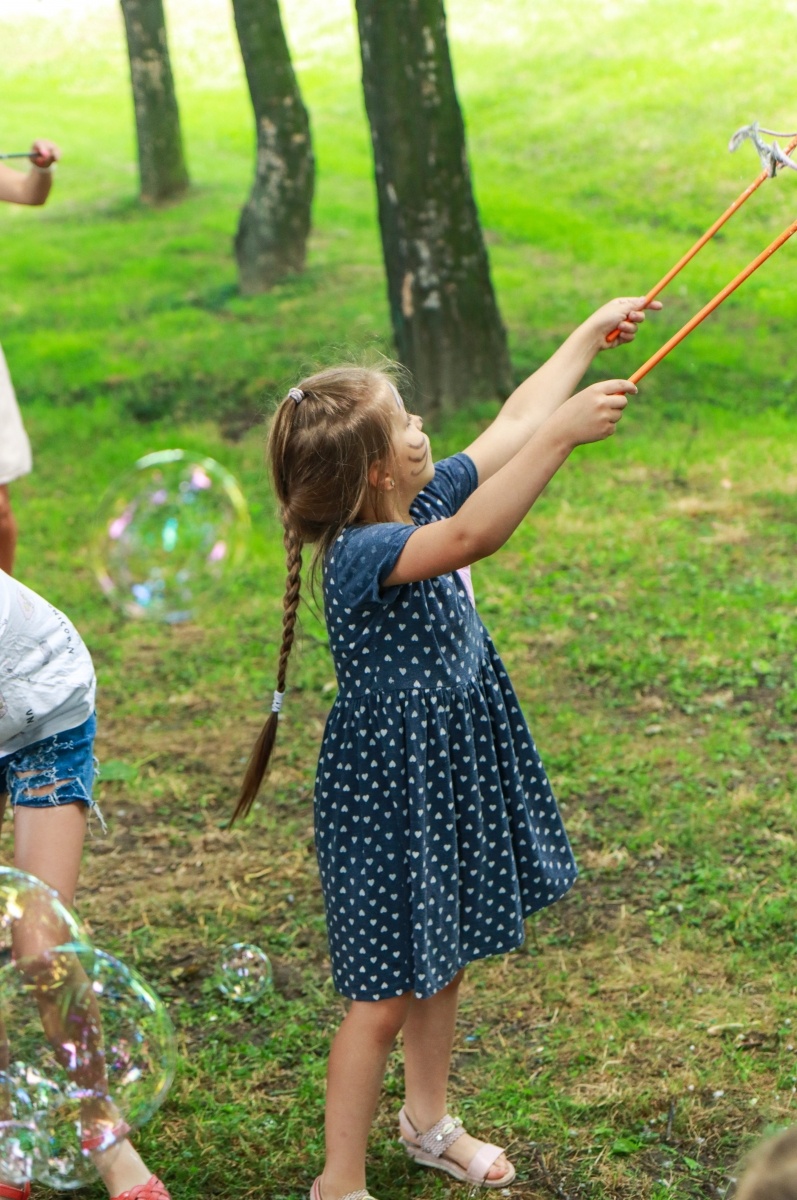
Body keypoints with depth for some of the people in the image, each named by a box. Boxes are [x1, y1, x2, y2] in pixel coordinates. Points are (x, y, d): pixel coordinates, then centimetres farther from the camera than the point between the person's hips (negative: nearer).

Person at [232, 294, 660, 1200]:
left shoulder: (422, 503, -1)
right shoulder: (362, 553, -27)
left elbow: (511, 427, 10)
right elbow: (473, 535, -45)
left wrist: (589, 337, 15)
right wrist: (565, 433, -48)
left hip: (453, 775, 9)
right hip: (389, 792, -9)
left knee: (443, 961, 23)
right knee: (385, 995, 1)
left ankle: (428, 1124, 44)